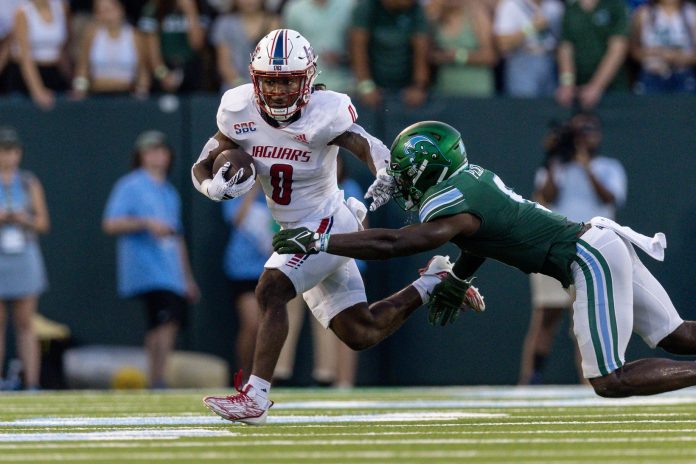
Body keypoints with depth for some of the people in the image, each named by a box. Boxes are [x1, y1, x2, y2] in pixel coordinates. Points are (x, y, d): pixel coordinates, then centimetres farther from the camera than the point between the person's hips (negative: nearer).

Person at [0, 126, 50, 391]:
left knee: (26, 324, -1)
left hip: (25, 257, 2)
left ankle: (32, 384, -4)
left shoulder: (30, 183, 11)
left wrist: (26, 220, -9)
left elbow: (43, 223, 10)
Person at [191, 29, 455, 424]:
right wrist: (215, 186, -25)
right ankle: (434, 285, 33)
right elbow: (203, 167, -1)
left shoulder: (324, 114, -21)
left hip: (326, 222, -6)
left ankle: (255, 398, -26)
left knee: (270, 291, -26)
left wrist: (387, 178, -49)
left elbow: (373, 150, -26)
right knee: (361, 333, 12)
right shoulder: (240, 111, -8)